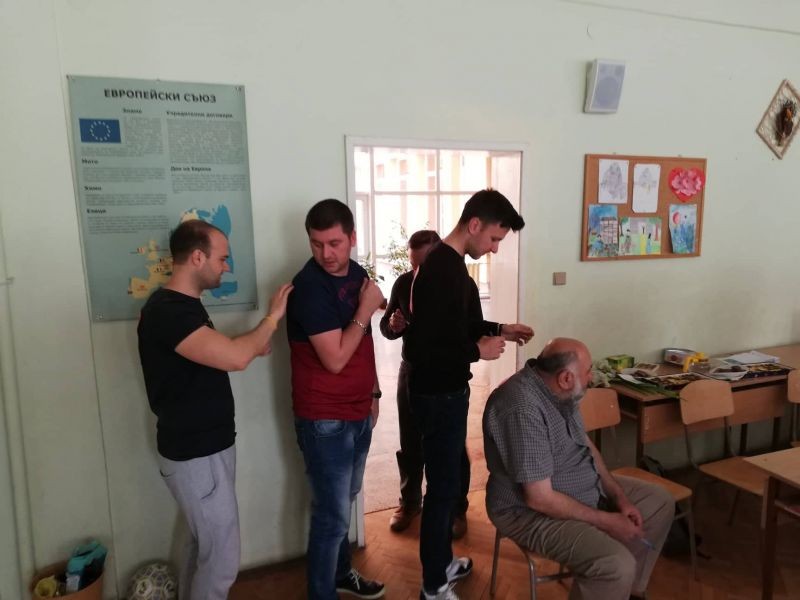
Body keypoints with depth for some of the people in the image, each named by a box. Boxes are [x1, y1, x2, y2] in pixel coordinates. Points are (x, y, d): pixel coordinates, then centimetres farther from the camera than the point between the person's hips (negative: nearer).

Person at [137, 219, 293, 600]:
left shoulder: (182, 306, 9)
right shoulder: (167, 312, -24)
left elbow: (220, 355, 18)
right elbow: (235, 358, -35)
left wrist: (255, 343, 0)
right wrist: (272, 316, -19)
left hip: (205, 447, 10)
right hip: (195, 456, -10)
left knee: (203, 544, 23)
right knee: (222, 559, 3)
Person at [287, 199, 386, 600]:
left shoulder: (358, 274, 4)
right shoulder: (309, 286, -20)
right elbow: (335, 359, -24)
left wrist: (373, 391, 16)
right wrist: (366, 309, -19)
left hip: (359, 412, 8)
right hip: (325, 420, -7)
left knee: (343, 502, 23)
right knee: (332, 515, 2)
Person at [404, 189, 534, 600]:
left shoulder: (450, 263, 8)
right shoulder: (440, 270, -24)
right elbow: (418, 348, -28)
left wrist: (499, 329, 10)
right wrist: (478, 351, -19)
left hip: (447, 390, 10)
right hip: (437, 395, -10)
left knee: (446, 480, 21)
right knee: (443, 485, 3)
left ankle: (442, 563, 40)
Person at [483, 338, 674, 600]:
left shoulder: (556, 389, -4)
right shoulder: (523, 409, -33)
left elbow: (584, 444, 9)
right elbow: (540, 499, -30)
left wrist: (619, 497, -1)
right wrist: (605, 521, -19)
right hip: (531, 511, -9)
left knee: (660, 501, 13)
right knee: (617, 564, -28)